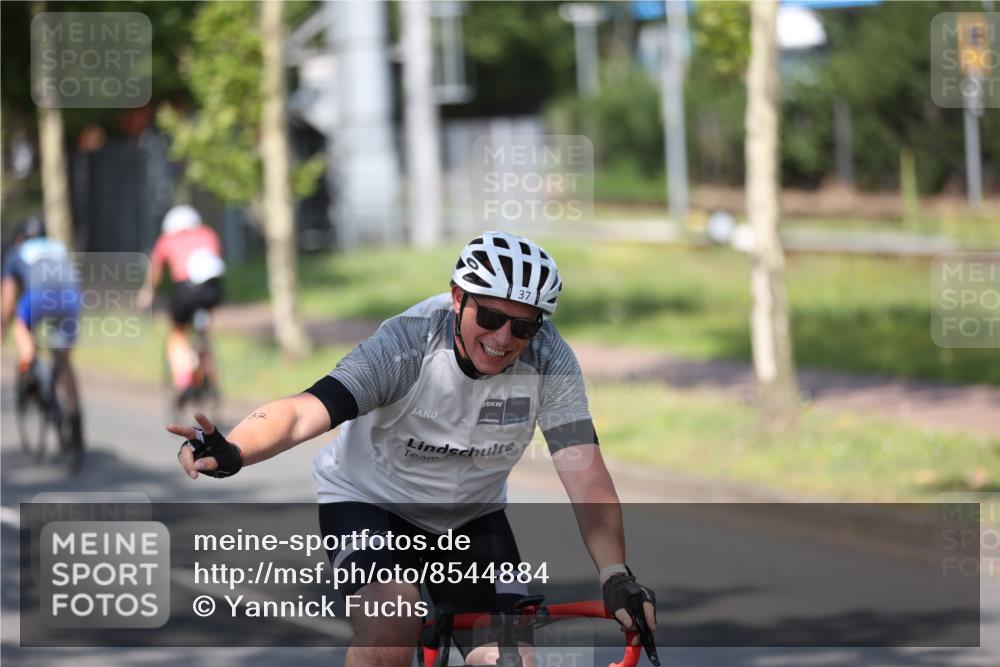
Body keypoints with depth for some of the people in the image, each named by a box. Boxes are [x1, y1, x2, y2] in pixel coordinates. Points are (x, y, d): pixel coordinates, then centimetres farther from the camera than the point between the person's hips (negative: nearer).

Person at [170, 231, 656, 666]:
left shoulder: (549, 361, -21)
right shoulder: (406, 345, -30)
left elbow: (585, 473, -26)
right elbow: (305, 411, -42)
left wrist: (615, 576, -41)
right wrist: (231, 452, -63)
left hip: (470, 517, 4)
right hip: (370, 500, -3)